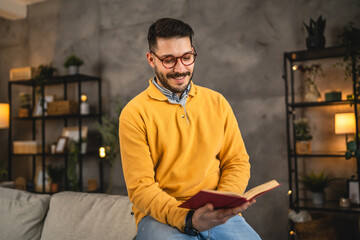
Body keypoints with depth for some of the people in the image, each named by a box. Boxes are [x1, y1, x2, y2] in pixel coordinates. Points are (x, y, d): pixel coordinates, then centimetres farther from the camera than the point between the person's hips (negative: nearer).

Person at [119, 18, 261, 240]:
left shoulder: (217, 102, 10)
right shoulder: (134, 114, -3)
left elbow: (238, 162, 10)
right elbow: (141, 188, -7)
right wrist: (188, 219, -21)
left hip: (217, 214, 3)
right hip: (161, 215, -3)